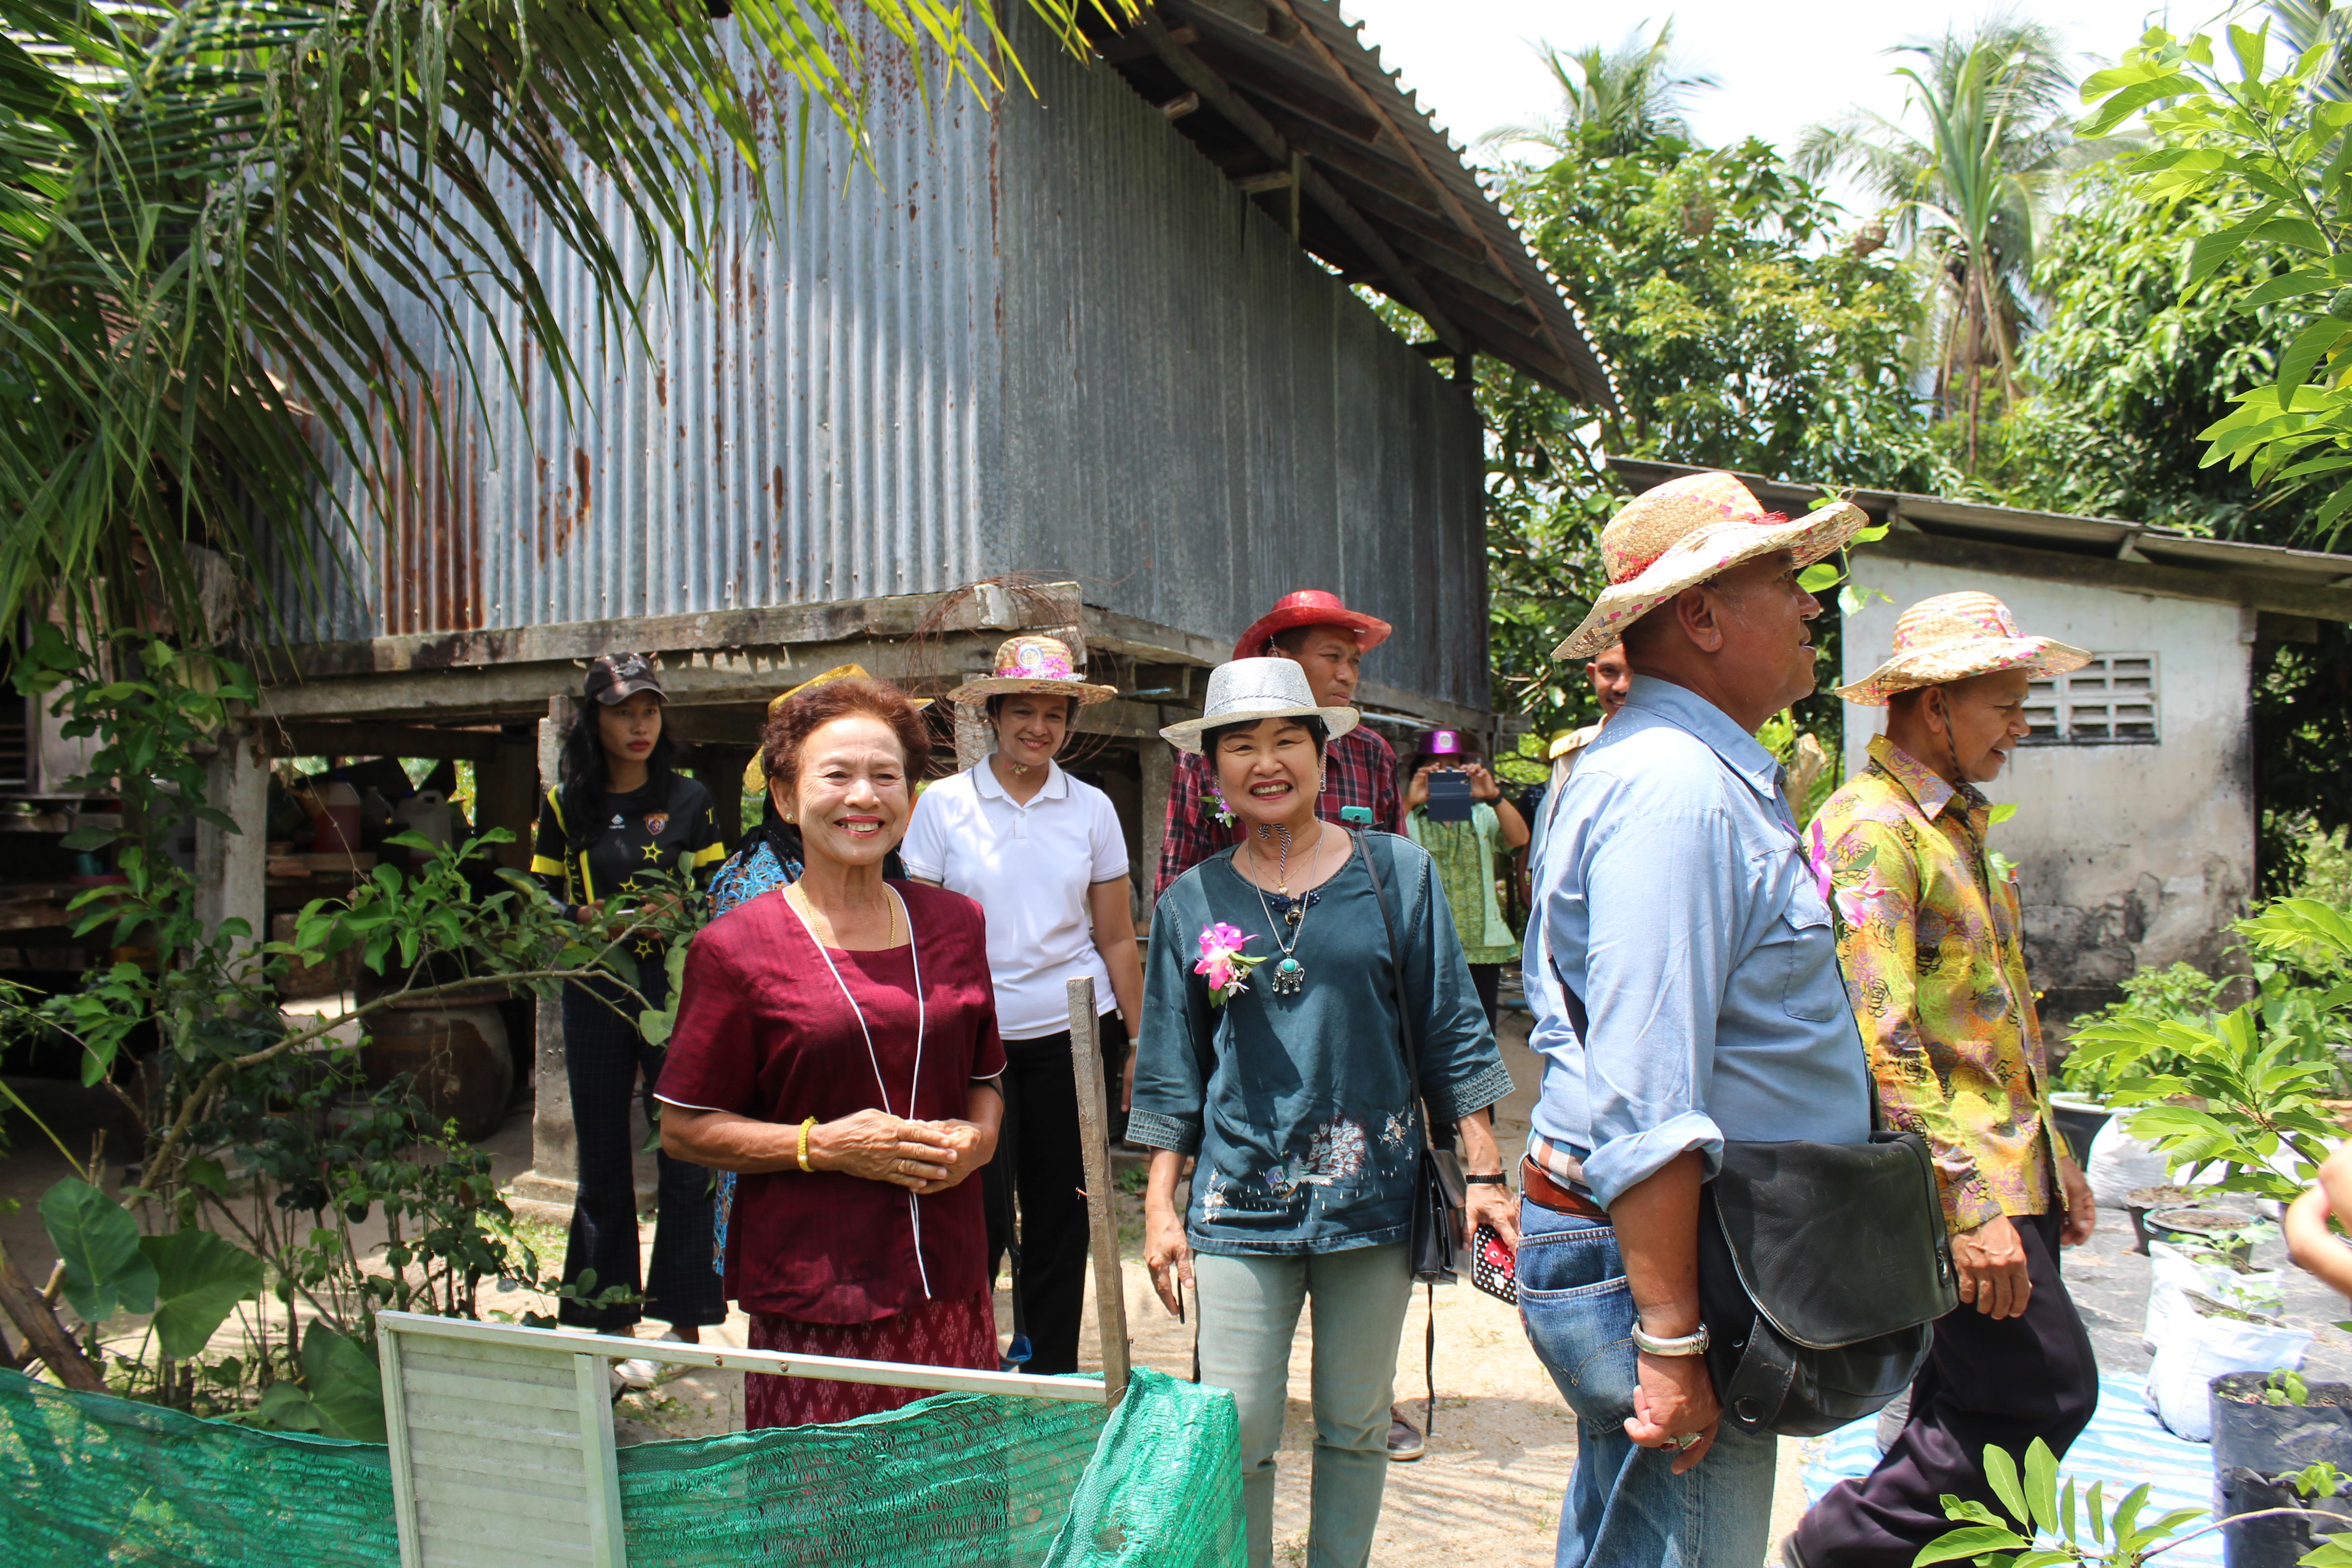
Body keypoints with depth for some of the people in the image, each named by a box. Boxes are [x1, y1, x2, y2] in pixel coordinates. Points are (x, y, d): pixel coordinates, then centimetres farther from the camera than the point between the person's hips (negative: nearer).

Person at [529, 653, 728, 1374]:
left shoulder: (688, 799, 4)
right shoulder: (565, 805, 6)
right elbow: (542, 903, 10)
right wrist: (586, 918, -11)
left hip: (674, 989, -1)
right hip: (596, 994, 2)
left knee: (686, 1159, -1)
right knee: (603, 1163, 8)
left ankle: (684, 1320, 11)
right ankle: (612, 1322, 19)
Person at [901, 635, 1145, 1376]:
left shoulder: (1092, 808, 5)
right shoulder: (943, 803, 1)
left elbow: (1118, 939, 7)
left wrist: (1139, 1045, 5)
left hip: (1074, 1035, 2)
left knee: (1061, 1217, 8)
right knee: (981, 1215, -3)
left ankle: (1051, 1380, 24)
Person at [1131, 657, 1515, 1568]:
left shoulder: (1396, 872, 0)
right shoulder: (1191, 903, 3)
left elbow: (1450, 1033, 3)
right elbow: (1173, 1069, 7)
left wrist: (1484, 1173, -1)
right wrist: (1159, 1206, 3)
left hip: (1372, 1192, 0)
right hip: (1240, 1202, 0)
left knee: (1356, 1426, 12)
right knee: (1235, 1436, 1)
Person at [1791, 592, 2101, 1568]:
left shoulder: (1955, 824, 18)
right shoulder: (1868, 827, -15)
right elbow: (1881, 1039, -22)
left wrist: (2051, 1157, 23)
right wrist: (1970, 1205, -23)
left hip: (2005, 1168, 10)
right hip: (1954, 1182, -10)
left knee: (1971, 1408, 13)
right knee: (2045, 1393, -9)